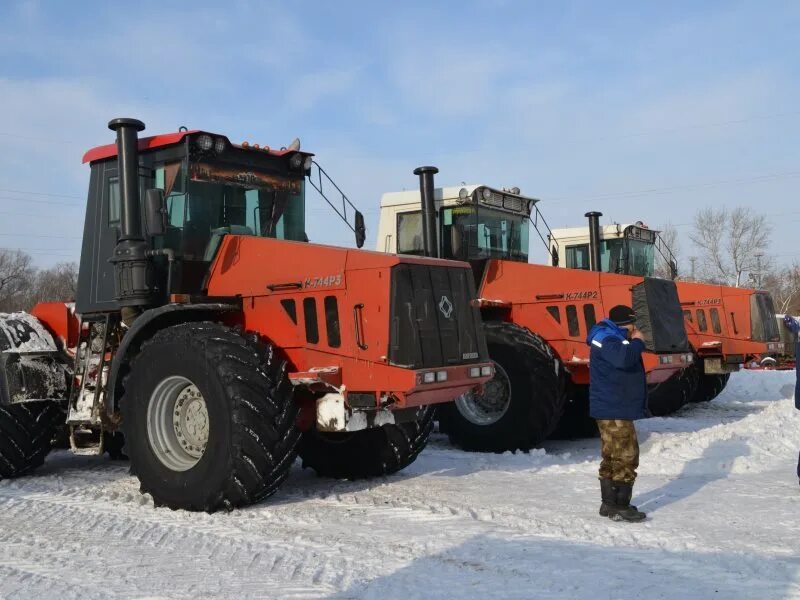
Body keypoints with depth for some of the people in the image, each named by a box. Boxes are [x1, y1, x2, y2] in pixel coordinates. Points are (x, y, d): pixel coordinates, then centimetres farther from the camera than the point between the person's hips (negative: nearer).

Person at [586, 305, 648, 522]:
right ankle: (620, 507, -5)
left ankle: (609, 504, 21)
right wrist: (638, 342, -18)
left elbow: (625, 362, 23)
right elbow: (624, 358, -32)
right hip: (614, 410, -11)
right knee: (626, 457, -8)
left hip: (612, 409, 11)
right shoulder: (606, 339, -15)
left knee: (612, 458, 14)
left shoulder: (612, 338, 19)